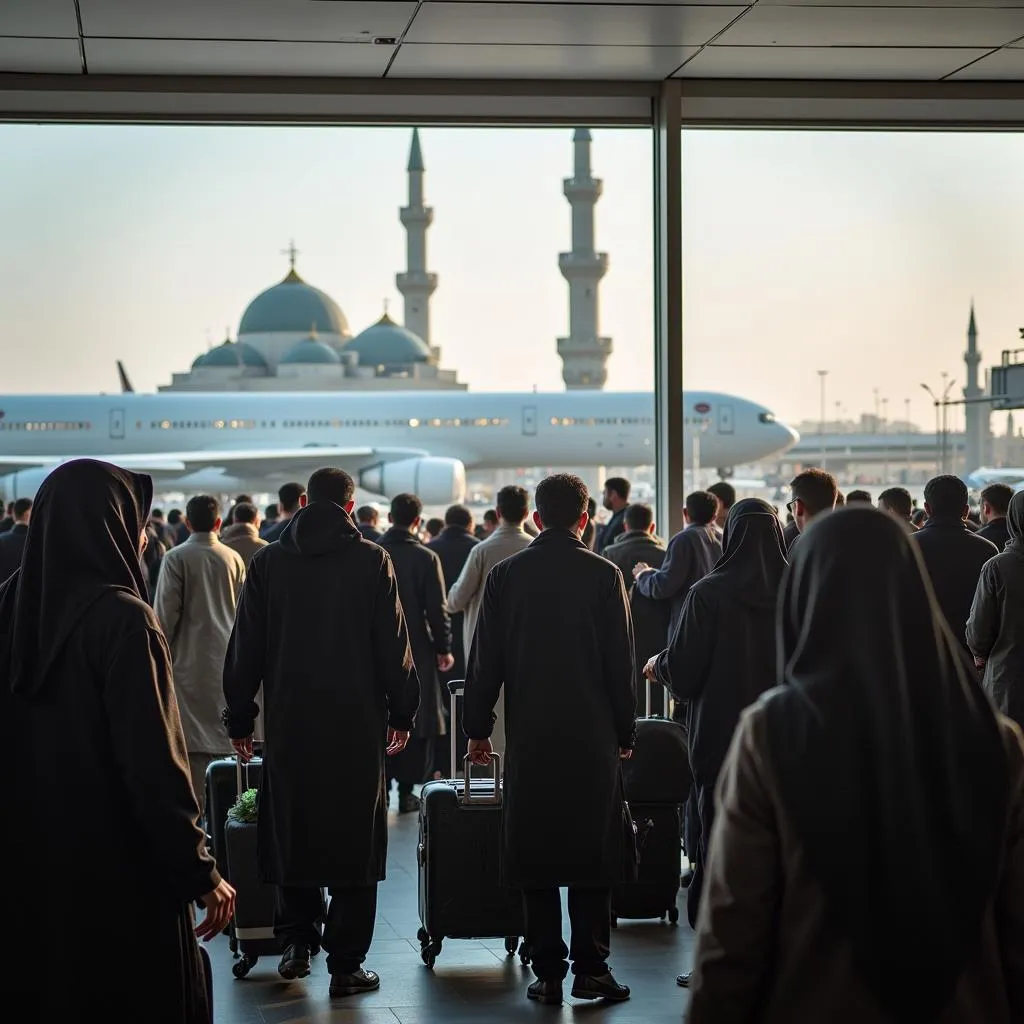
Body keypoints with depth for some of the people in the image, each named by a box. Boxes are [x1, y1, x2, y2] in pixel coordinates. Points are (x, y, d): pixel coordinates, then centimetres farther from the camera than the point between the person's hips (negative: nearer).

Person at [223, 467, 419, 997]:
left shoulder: (268, 561, 3)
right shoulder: (371, 560, -3)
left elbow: (245, 647, 5)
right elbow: (394, 644, -2)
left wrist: (239, 717, 12)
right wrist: (402, 711, 7)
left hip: (288, 721, 2)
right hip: (357, 723, -2)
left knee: (291, 834, 16)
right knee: (353, 841, 3)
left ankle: (296, 942, 16)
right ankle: (345, 964, 3)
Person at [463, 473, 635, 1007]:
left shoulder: (504, 575, 1)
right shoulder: (604, 575, -3)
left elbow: (486, 659, 3)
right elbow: (620, 662, -1)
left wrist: (478, 728, 11)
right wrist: (625, 732, 8)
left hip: (529, 737, 1)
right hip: (592, 738, -1)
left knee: (534, 857, 6)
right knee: (593, 853, 5)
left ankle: (547, 973, 7)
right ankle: (590, 968, 4)